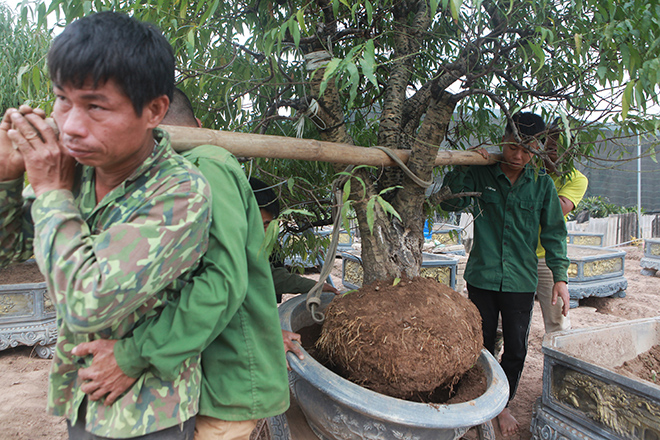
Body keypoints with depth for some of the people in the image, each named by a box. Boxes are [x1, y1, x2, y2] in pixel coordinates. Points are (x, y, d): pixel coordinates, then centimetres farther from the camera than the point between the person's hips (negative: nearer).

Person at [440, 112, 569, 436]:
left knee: (516, 349, 9)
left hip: (521, 282, 1)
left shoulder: (542, 185, 2)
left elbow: (553, 233, 7)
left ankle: (503, 405, 33)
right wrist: (462, 166, -18)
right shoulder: (481, 175, -1)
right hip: (482, 278, -1)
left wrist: (560, 277, 2)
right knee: (482, 346, 11)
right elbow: (451, 202, -8)